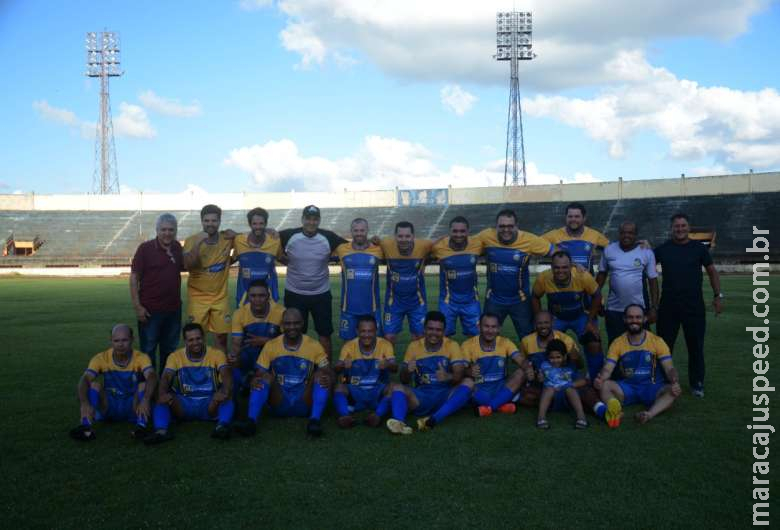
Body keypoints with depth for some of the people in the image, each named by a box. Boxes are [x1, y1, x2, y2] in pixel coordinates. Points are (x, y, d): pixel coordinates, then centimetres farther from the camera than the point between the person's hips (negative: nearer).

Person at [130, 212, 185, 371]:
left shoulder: (177, 248, 6)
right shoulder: (145, 248, -9)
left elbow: (185, 266, 20)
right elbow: (134, 277, -9)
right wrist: (137, 306, -14)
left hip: (173, 308, 5)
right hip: (150, 310, -5)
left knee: (169, 350, 15)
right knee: (148, 351, 5)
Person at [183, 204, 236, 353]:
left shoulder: (228, 238, -3)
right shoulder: (192, 240, -9)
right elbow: (188, 266, -21)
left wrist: (235, 235, -8)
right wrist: (198, 243, -29)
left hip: (220, 297, 2)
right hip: (197, 297, -2)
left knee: (222, 336, 8)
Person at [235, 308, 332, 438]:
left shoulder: (314, 346, -1)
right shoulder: (271, 346, 1)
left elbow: (329, 374, -4)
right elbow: (258, 375, -1)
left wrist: (328, 380, -30)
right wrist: (254, 381, -27)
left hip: (305, 404, 0)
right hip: (279, 405, 1)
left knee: (320, 374, -23)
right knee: (266, 376, -23)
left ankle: (315, 420, -35)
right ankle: (251, 421, -36)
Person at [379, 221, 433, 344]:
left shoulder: (424, 245, -20)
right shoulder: (386, 245, -19)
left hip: (417, 301, 0)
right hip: (394, 301, 0)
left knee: (419, 337, 10)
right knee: (389, 336, 4)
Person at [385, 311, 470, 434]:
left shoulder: (452, 345, 0)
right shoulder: (414, 346, 5)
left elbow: (459, 374, -12)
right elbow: (404, 381, 3)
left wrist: (448, 377, -36)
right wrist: (407, 371, -22)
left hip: (446, 396, -1)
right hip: (421, 397, 1)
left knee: (468, 383, -27)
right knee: (396, 386, -22)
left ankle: (433, 420, -40)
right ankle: (399, 422, -51)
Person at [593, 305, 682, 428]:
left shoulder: (657, 341, -1)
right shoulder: (618, 343, 2)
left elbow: (669, 368, -6)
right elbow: (608, 368, -7)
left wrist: (675, 383, -30)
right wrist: (600, 379, -31)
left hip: (652, 388, -1)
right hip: (627, 387, 1)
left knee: (673, 390, -30)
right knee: (605, 385, -28)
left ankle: (650, 414, -52)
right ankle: (614, 412, -55)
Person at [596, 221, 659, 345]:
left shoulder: (647, 253, -4)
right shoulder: (609, 250, 1)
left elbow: (653, 281, 0)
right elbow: (602, 274, 10)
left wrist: (654, 308, -4)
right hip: (613, 309, 1)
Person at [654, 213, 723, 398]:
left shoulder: (699, 248, 4)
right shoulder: (663, 249, 5)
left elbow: (712, 271, 9)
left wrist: (718, 295, 4)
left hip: (694, 306, -1)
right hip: (668, 306, 1)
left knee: (696, 347, 4)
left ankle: (697, 384, 15)